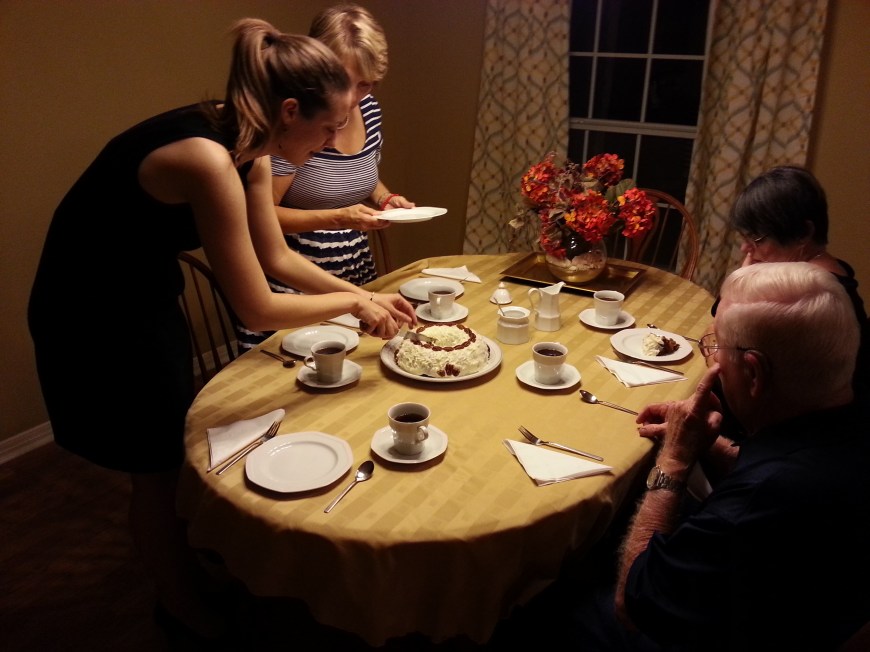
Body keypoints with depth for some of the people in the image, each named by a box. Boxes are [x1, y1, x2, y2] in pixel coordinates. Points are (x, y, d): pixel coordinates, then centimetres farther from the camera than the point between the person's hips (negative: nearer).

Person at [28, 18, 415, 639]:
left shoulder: (250, 149, -6)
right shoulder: (209, 159, -33)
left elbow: (278, 257, 4)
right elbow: (258, 309, -29)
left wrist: (367, 295, 0)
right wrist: (351, 303, -15)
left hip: (149, 291, 8)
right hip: (94, 310, -8)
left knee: (180, 443, 20)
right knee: (158, 466, 8)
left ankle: (188, 568, 45)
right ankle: (185, 608, 33)